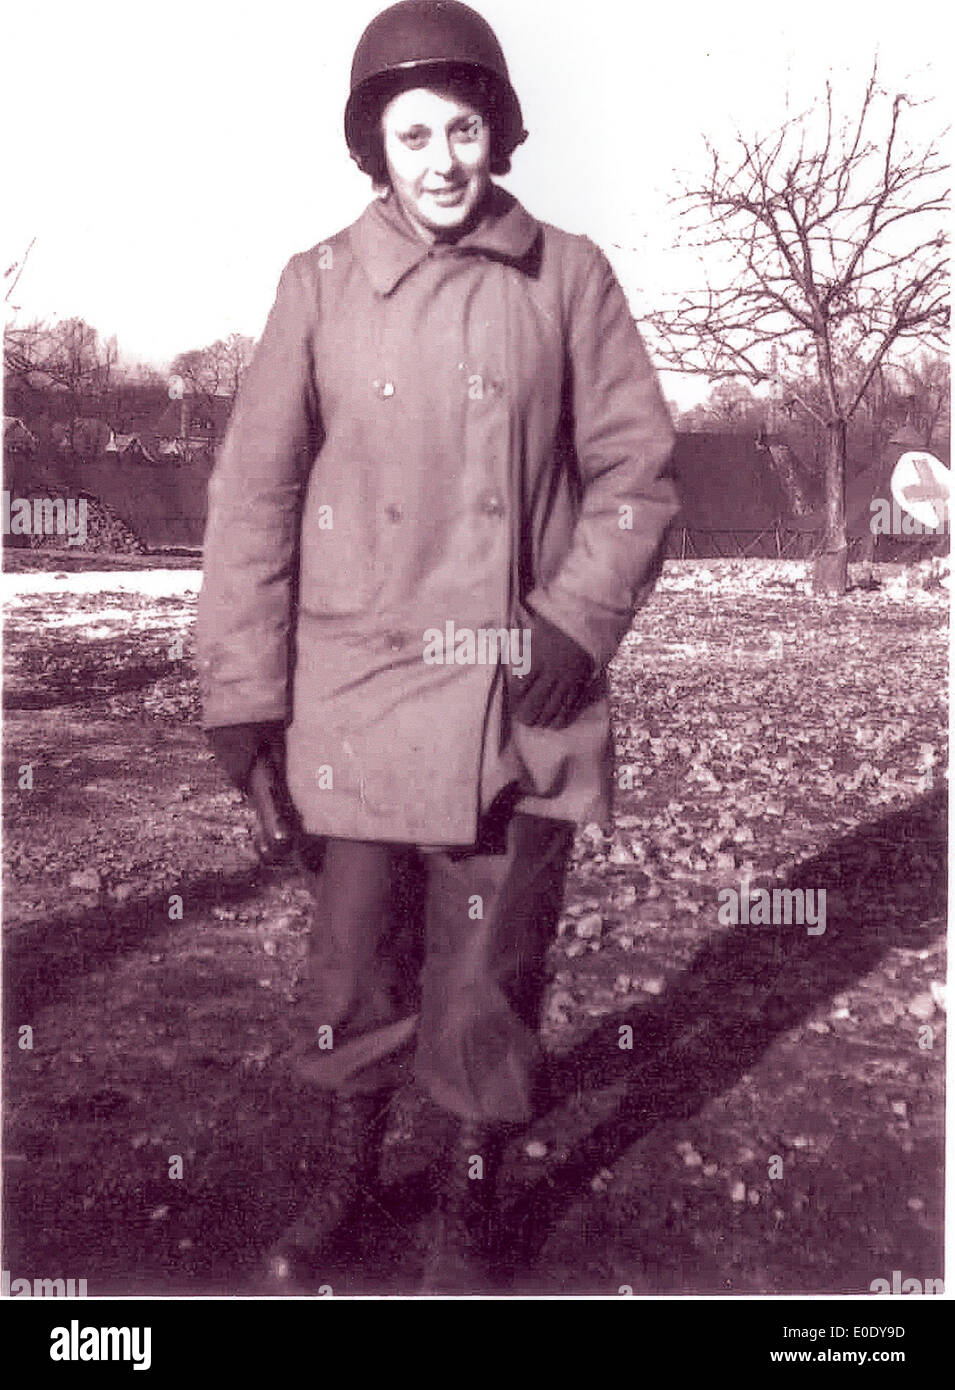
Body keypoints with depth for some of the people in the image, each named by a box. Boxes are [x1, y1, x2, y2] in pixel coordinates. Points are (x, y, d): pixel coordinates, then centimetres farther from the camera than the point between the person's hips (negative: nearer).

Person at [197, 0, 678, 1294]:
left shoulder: (570, 277, 1)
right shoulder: (321, 283, 1)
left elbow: (636, 468, 3)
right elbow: (254, 491, 1)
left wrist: (577, 621, -11)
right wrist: (242, 686, -3)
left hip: (525, 696, 0)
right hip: (365, 686, 1)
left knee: (492, 980, 7)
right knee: (356, 965, 11)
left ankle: (469, 1212, 29)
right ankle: (348, 1168, 38)